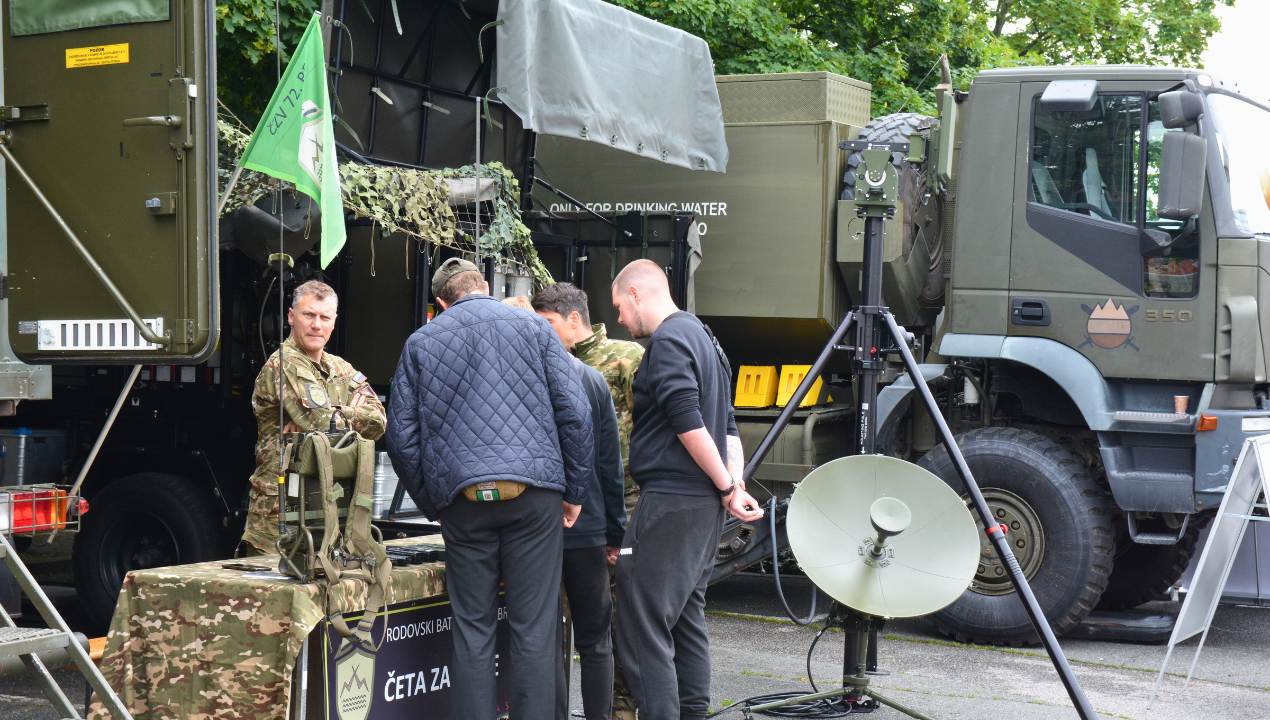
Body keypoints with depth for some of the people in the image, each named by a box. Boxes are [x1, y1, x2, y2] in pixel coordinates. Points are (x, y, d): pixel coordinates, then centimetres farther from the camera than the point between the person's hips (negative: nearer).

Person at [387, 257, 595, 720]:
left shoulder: (420, 343, 14)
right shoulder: (532, 326, 10)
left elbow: (401, 436, 11)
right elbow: (575, 412, 2)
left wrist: (432, 505, 18)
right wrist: (575, 492, 8)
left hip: (462, 498, 1)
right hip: (533, 491, -1)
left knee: (471, 630, 6)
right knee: (533, 629, 0)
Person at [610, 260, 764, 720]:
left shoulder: (667, 341, -11)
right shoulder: (700, 335, 20)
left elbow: (689, 425, -19)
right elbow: (727, 425, 17)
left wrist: (727, 488, -12)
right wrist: (735, 484, 6)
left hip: (670, 501, -10)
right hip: (704, 505, 10)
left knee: (643, 624, -9)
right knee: (686, 619, 16)